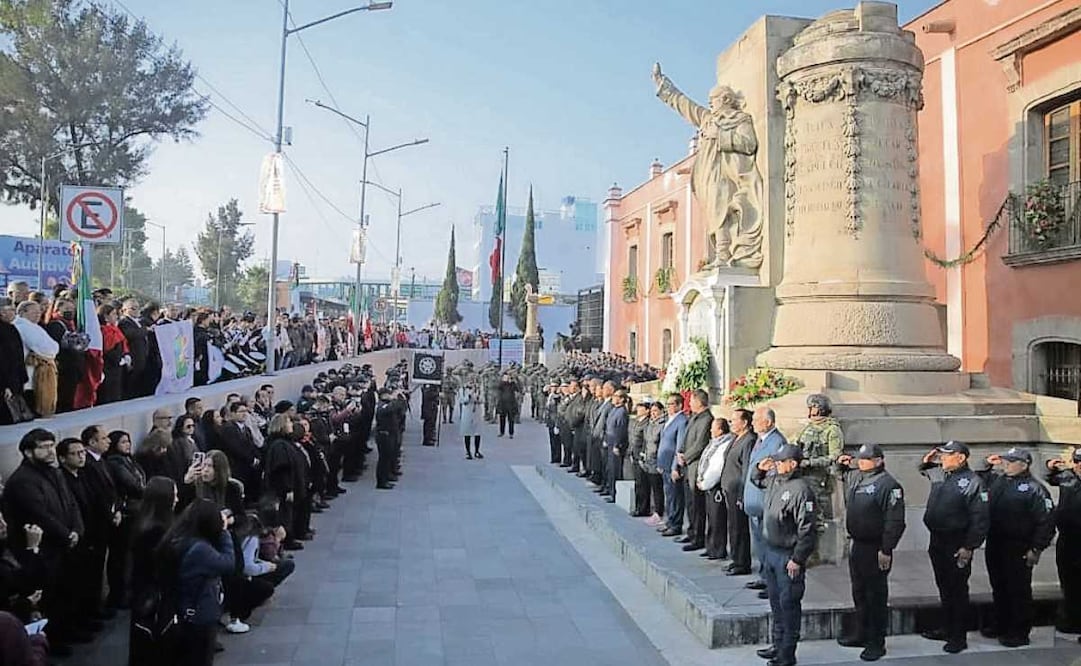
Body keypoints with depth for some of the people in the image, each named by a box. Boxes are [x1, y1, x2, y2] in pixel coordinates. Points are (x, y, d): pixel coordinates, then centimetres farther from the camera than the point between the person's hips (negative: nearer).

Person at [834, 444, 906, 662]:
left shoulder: (888, 484, -17)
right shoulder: (856, 476, 8)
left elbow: (895, 521, -21)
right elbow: (844, 474, 35)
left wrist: (886, 550, -22)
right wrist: (842, 464, 13)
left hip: (876, 549, -9)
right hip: (857, 545, 9)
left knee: (876, 596, 1)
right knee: (859, 593, 18)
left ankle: (877, 643, 11)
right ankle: (861, 634, 32)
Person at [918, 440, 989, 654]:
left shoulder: (972, 482, -15)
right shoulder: (939, 475, 7)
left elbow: (979, 519, -18)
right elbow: (924, 470, 33)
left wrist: (969, 547, -19)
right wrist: (927, 461, 10)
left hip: (957, 546, -7)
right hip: (937, 541, 7)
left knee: (957, 590, 3)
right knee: (944, 588, 18)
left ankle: (958, 637, 13)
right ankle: (947, 628, 31)